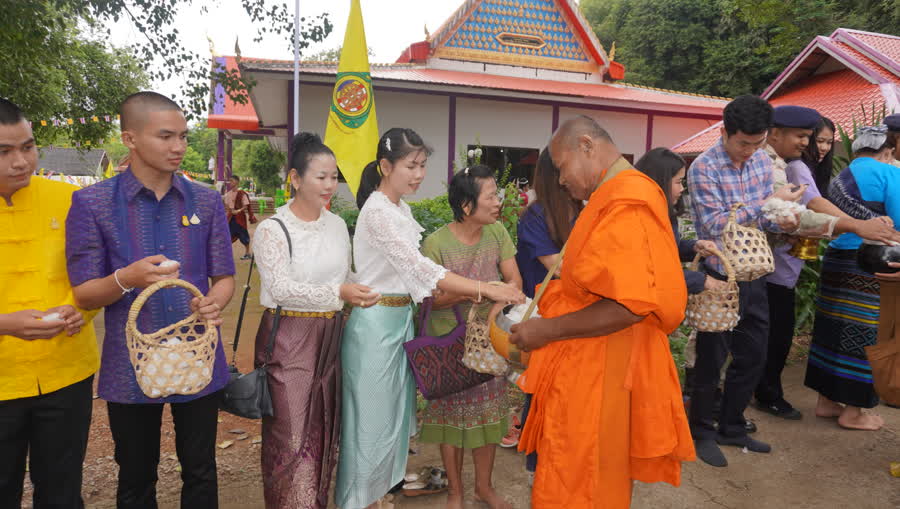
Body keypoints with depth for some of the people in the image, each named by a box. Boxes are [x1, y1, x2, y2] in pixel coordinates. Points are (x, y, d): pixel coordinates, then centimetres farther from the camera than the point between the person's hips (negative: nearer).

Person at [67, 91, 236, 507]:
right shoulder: (92, 203, -6)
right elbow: (83, 294, -5)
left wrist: (214, 302, -20)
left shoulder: (207, 202, 1)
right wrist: (127, 279, -26)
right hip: (131, 367, -1)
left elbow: (225, 277, 4)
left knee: (200, 474, 16)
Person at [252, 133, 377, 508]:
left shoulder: (337, 225, 8)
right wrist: (337, 294, -28)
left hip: (330, 336, 6)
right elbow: (280, 288, -21)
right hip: (288, 339, -6)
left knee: (323, 429, 15)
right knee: (292, 435, -1)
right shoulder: (272, 229, -11)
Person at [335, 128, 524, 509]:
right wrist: (486, 290, -29)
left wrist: (470, 294, 2)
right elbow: (418, 268, -27)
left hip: (400, 320, 9)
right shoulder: (378, 211, -18)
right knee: (372, 416, 3)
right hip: (376, 323, -9)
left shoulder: (401, 209, 10)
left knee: (393, 411, 17)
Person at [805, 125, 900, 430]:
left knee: (834, 330, 13)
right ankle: (853, 413, 13)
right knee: (864, 337, 3)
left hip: (836, 260, 7)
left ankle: (826, 401, 24)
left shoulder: (841, 177, 13)